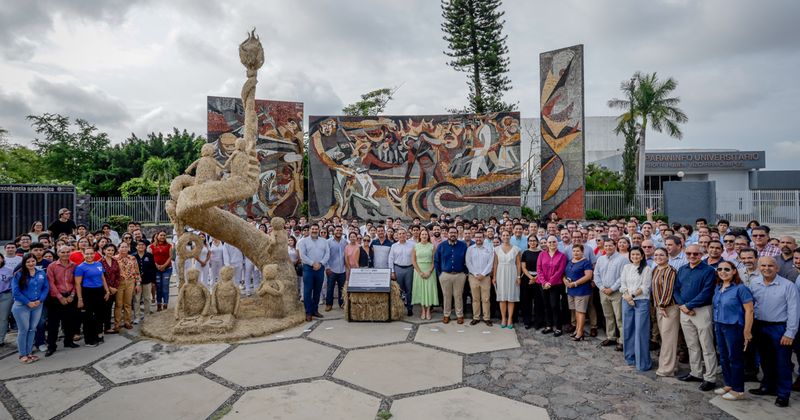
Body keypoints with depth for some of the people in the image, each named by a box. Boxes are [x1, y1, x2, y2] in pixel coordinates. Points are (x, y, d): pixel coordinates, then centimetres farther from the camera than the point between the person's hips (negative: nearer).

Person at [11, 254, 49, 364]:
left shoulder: (41, 273, 5)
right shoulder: (19, 275, -6)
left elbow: (46, 287, 5)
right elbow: (15, 292, -10)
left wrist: (40, 300, -8)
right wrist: (28, 302, -12)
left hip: (38, 305, 4)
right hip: (22, 306, -4)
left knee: (32, 329, 10)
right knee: (24, 330, 1)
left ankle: (29, 352, 20)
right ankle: (22, 354, 12)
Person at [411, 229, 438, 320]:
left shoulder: (432, 246, 2)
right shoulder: (415, 246, 3)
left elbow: (434, 261, -1)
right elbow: (413, 261, 0)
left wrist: (429, 272, -12)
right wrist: (420, 272, -9)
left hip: (430, 271, 0)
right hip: (418, 271, 1)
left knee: (429, 289, 0)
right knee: (420, 289, 2)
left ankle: (428, 311, 8)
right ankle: (423, 311, 9)